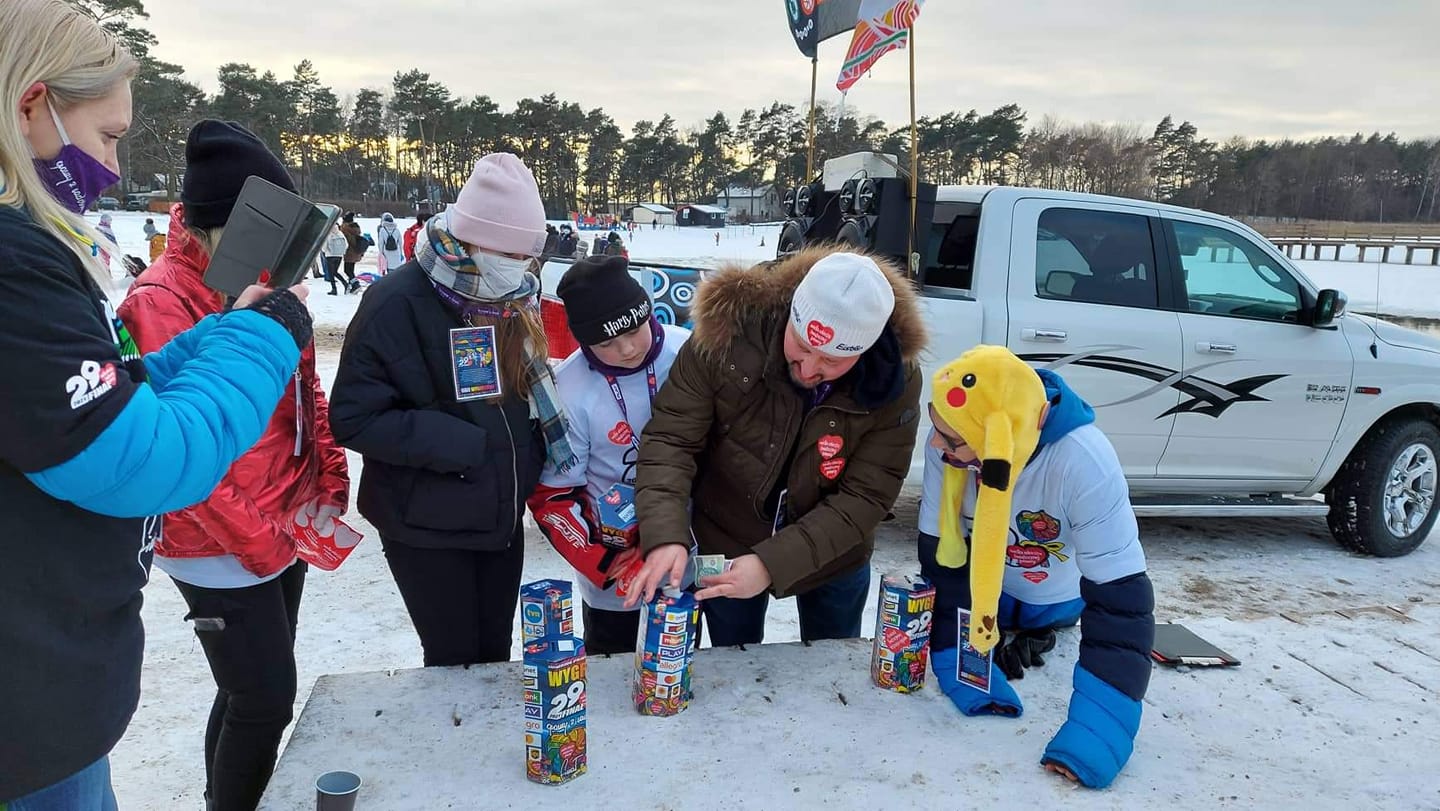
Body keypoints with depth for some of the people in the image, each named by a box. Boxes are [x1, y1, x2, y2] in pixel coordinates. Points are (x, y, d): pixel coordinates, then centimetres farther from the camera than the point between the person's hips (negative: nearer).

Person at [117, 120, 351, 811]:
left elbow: (307, 393, 13)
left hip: (289, 536, 8)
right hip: (224, 553, -7)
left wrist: (328, 490, 5)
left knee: (252, 693, 20)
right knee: (267, 701, 1)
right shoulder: (162, 302, -18)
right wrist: (264, 544, -18)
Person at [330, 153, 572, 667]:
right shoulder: (400, 302, -19)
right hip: (428, 526, -6)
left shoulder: (515, 300, 2)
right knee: (454, 661, 7)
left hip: (502, 517, 6)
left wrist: (531, 460, 2)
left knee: (495, 656, 17)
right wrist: (463, 445, -24)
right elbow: (353, 419, -20)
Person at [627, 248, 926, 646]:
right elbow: (670, 439, -23)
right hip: (726, 546, 0)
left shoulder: (895, 381, -26)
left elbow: (864, 499, -23)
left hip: (834, 559, 1)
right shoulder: (729, 331, -28)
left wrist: (771, 563, -33)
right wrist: (665, 536, -38)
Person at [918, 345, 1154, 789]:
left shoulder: (1085, 464, -44)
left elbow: (1120, 600, -39)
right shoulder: (948, 442, -34)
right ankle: (1007, 639, 40)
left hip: (1056, 601, -1)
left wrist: (1094, 737, -46)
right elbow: (942, 559, -25)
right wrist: (971, 684, -30)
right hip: (985, 592, 2)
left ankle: (1033, 638, 42)